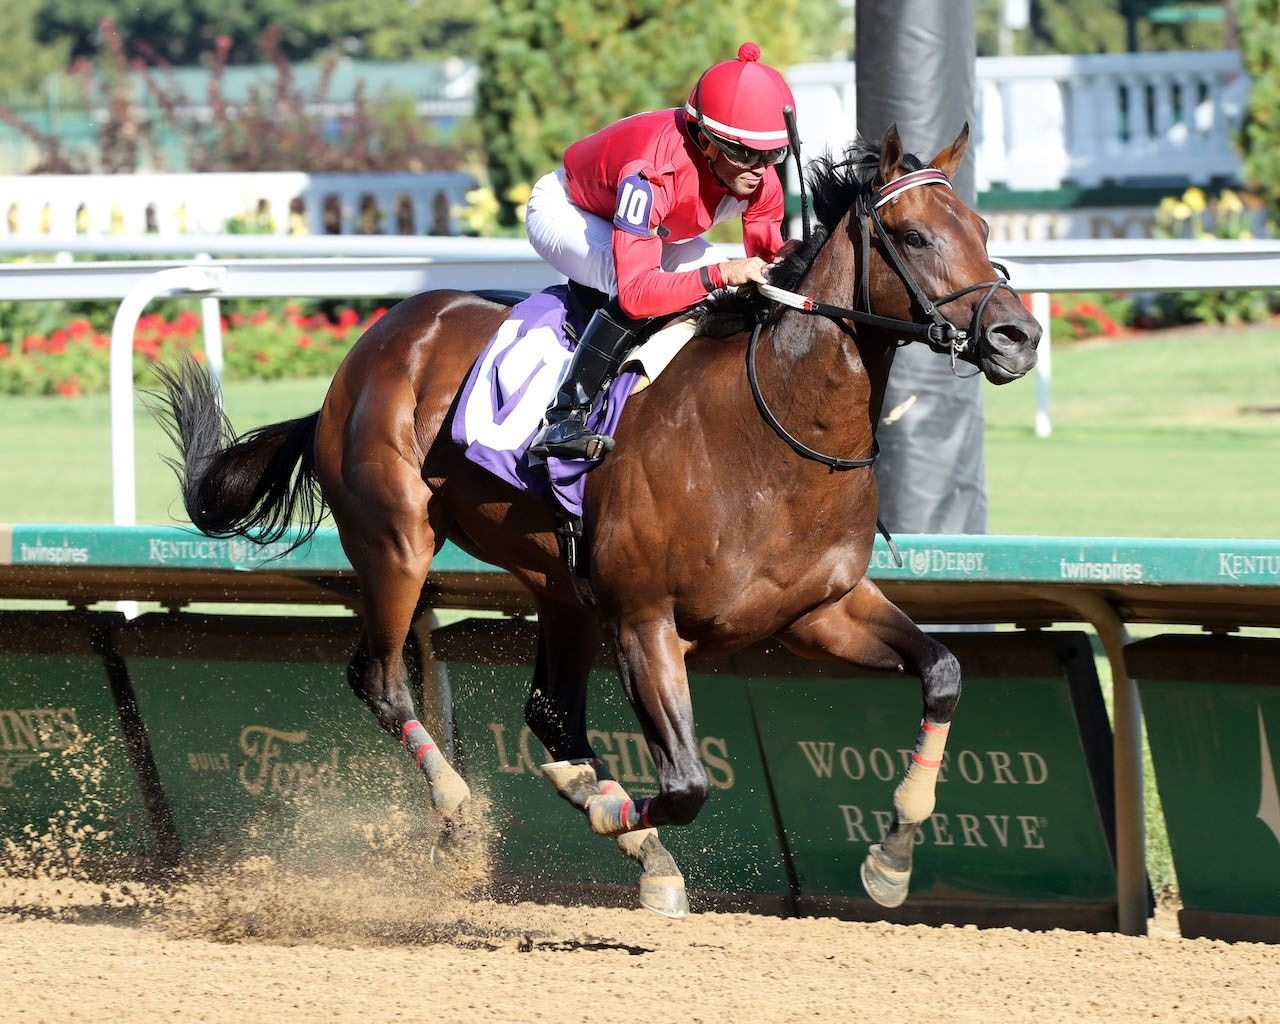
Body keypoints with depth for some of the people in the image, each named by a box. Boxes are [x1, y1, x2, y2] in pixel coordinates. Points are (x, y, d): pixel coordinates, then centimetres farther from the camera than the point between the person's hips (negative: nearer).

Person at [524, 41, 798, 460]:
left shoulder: (760, 177, -24)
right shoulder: (651, 173, -45)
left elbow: (767, 259, -10)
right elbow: (636, 290, -49)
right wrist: (720, 274, -60)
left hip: (645, 222, 8)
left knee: (737, 295, -10)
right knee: (635, 288, -37)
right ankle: (563, 418, -32)